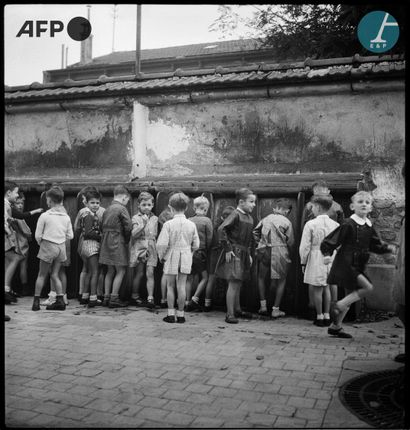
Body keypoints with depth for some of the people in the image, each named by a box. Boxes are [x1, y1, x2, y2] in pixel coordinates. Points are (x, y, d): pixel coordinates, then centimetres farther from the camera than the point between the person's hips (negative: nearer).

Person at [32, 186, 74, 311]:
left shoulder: (44, 215, -9)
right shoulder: (66, 217, 3)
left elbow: (38, 235, -7)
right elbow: (70, 236, 5)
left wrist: (41, 244, 11)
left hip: (48, 246, -4)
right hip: (61, 247, 4)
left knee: (42, 275, 8)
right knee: (54, 275, 12)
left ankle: (36, 301, 11)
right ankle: (60, 300, 6)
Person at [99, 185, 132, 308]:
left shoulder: (107, 209, 12)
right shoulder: (121, 209, -11)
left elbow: (103, 227, 12)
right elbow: (128, 227, -15)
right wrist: (127, 240, 0)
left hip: (107, 242, 8)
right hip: (118, 242, -8)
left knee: (110, 271, 14)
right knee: (121, 271, 0)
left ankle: (106, 297, 17)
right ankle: (114, 298, 0)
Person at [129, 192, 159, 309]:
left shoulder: (155, 219, 10)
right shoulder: (136, 218, -2)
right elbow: (134, 234, -13)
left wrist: (157, 248, 11)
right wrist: (143, 224, -23)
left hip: (151, 249, 3)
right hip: (139, 248, -2)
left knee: (150, 273, -5)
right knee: (139, 273, 5)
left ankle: (150, 298, -5)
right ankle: (135, 296, 22)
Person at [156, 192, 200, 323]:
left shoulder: (168, 224, -13)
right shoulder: (191, 224, -3)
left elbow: (161, 244, -15)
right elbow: (196, 245, 2)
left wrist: (161, 256, 1)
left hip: (171, 256, -2)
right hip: (186, 258, 2)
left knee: (170, 285, 10)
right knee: (181, 286, 8)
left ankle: (171, 314, 12)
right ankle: (180, 314, 13)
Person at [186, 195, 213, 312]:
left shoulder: (188, 221, 2)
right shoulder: (207, 221, -7)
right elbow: (209, 239, -6)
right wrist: (207, 251, 8)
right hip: (200, 252, -4)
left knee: (189, 278, 10)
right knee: (204, 277, 9)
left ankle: (187, 302, 14)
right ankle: (194, 299, 0)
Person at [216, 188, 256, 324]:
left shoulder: (250, 218, 12)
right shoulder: (235, 215, -13)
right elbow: (221, 230, -23)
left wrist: (249, 254, 19)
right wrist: (227, 249, -20)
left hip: (244, 253, 8)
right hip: (234, 253, -8)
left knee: (238, 284, 18)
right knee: (233, 284, -7)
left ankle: (237, 310, 30)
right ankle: (230, 315, -1)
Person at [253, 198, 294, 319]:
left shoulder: (265, 219, 5)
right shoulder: (286, 222, -5)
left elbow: (255, 232, 9)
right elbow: (290, 241, -4)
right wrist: (288, 251, 14)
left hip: (264, 251, 3)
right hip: (280, 252, -3)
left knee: (261, 277, 21)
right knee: (281, 280, 11)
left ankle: (263, 305, 16)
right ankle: (275, 309, 12)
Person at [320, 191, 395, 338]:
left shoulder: (369, 227, 9)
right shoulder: (348, 225, -15)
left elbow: (375, 245, 19)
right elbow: (330, 241, -14)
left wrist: (387, 248, 3)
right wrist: (327, 253, -27)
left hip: (357, 267, 9)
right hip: (345, 264, -9)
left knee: (351, 296, 13)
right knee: (367, 287, -19)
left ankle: (335, 326, 24)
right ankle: (338, 306, -8)